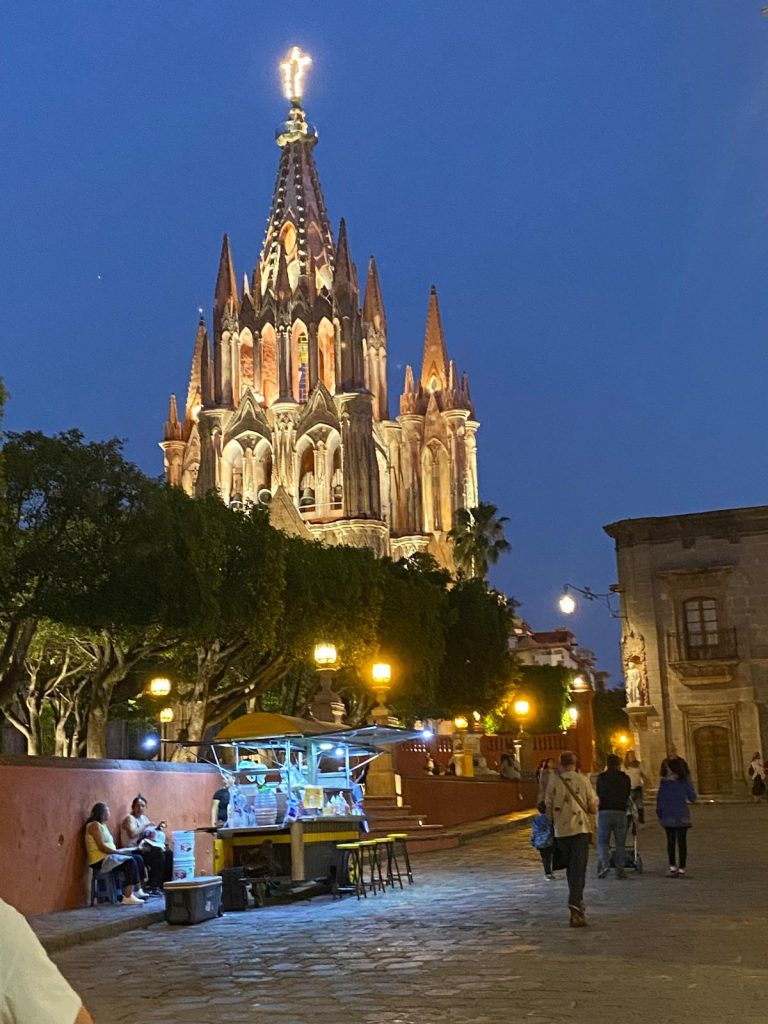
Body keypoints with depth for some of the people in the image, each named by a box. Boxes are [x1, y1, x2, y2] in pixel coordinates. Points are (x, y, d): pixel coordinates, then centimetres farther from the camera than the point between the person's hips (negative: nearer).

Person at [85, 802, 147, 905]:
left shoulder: (103, 825, 19)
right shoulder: (94, 825, -10)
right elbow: (102, 847, -19)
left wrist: (120, 851, 1)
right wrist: (119, 852, -16)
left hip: (110, 856, 10)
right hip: (100, 860, -10)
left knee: (138, 858, -1)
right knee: (130, 862, -26)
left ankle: (138, 891, 0)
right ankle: (128, 897, -28)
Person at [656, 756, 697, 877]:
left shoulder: (665, 782, -9)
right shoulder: (685, 780, -3)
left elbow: (660, 799, -6)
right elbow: (692, 797, 6)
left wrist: (659, 814, 4)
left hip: (668, 816, -1)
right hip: (682, 815, 1)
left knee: (671, 841, 11)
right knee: (682, 841, 5)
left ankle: (673, 867, 8)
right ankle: (681, 869, 3)